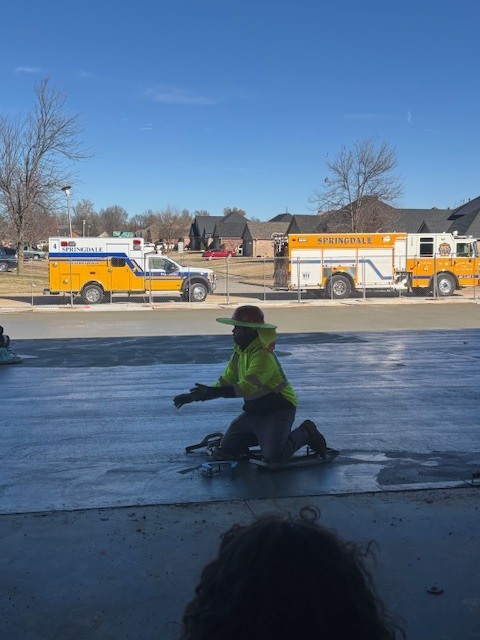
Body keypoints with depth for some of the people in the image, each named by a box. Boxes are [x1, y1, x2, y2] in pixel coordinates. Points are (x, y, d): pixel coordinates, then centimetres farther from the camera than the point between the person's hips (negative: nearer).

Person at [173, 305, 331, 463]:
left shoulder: (263, 355, -26)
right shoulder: (240, 351, 4)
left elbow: (247, 387, -35)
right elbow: (227, 380, 6)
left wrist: (213, 392, -39)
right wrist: (193, 396, -2)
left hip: (279, 408, -8)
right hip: (254, 411, 9)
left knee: (273, 455, -24)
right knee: (227, 447, 2)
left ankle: (304, 433, 6)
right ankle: (268, 434, 20)